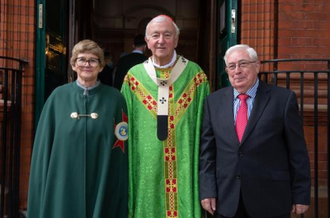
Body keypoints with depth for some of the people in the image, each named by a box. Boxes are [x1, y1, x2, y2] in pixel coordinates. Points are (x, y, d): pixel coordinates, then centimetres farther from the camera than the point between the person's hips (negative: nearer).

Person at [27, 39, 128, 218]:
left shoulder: (114, 98, -1)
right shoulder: (58, 96, 0)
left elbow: (122, 146, 0)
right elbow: (45, 142, 3)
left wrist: (121, 188, -2)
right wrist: (42, 185, 1)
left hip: (103, 184, 0)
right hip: (63, 184, 1)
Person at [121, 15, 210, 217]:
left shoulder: (195, 75, 0)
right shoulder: (135, 77, 3)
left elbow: (205, 125, 1)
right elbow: (125, 127, 6)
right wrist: (124, 168, 3)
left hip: (185, 167, -1)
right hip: (146, 167, 1)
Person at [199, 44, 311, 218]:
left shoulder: (283, 99, -4)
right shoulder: (214, 101, 4)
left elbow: (297, 151, -3)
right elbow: (207, 150, 5)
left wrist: (301, 195, -3)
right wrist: (207, 190, 0)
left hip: (271, 201, -2)